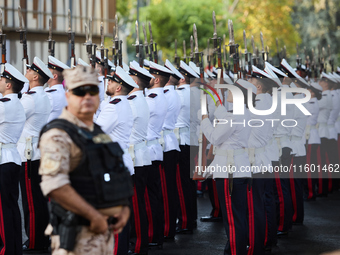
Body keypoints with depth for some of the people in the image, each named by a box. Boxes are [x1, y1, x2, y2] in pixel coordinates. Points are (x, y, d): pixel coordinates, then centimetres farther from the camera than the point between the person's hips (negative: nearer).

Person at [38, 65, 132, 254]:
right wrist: (94, 216, -21)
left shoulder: (99, 134, 16)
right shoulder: (58, 135, -12)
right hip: (79, 233, -9)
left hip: (106, 231, 9)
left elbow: (116, 175, 23)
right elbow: (54, 185, -24)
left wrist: (124, 208, 5)